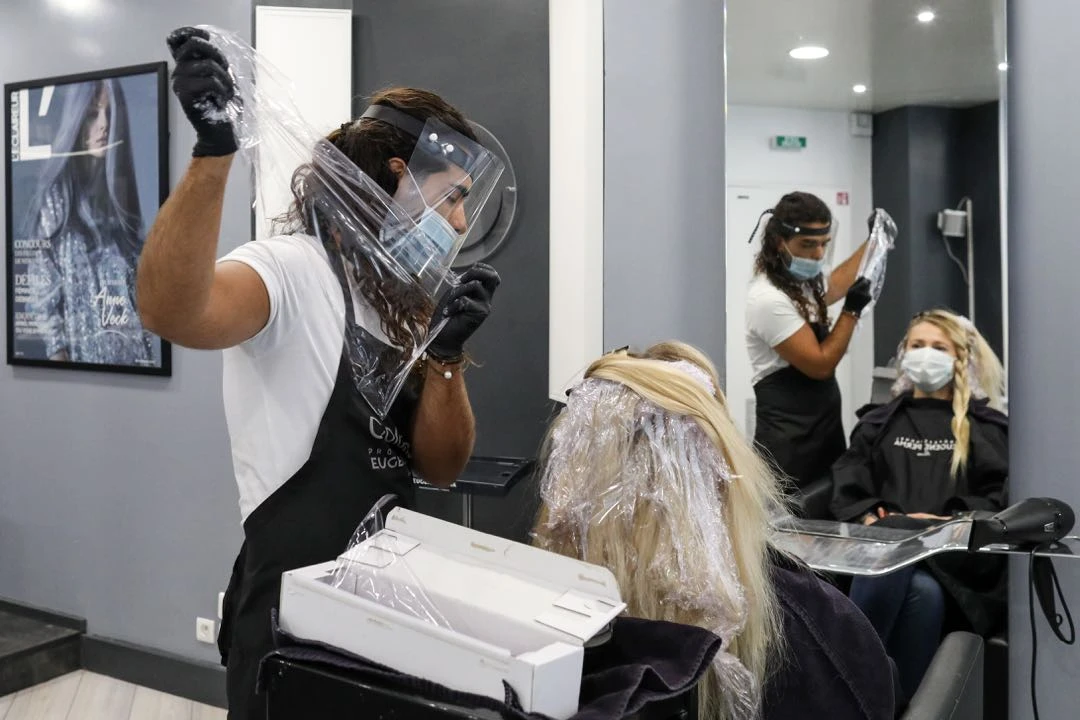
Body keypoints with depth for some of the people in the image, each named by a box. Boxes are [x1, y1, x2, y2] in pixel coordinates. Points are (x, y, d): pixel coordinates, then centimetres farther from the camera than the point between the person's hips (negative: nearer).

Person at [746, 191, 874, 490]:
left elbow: (832, 287, 33)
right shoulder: (769, 298, -22)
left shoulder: (802, 280, 6)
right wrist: (852, 311, -12)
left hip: (824, 427, 9)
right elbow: (821, 365, -18)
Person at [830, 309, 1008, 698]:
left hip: (957, 555, -1)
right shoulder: (877, 421, 28)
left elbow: (1001, 497, 9)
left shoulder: (988, 426, 24)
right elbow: (847, 486, 15)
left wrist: (950, 522, -10)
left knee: (925, 590, -39)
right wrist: (868, 517, -8)